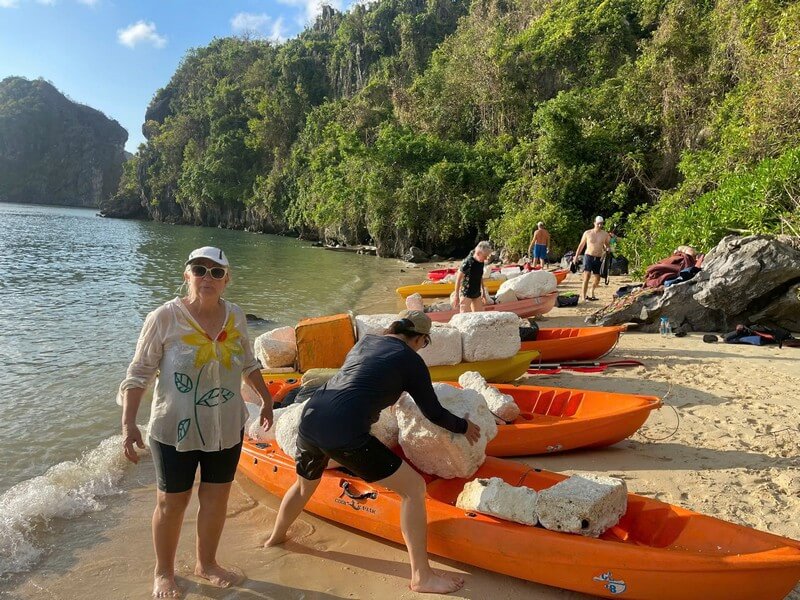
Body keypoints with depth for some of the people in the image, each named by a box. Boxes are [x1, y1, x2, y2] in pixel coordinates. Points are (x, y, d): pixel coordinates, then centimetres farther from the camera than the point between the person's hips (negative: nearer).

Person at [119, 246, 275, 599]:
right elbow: (139, 373, -10)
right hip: (176, 429, -3)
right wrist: (128, 424, -15)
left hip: (227, 428, 4)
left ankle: (206, 563, 39)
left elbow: (248, 364, 12)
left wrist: (266, 399, 18)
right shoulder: (165, 317, -15)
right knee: (172, 502, 12)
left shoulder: (235, 316, -3)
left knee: (216, 497, 16)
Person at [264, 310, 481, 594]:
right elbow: (434, 413, 9)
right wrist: (464, 427, 27)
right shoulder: (411, 360, 3)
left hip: (309, 419, 8)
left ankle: (275, 538, 60)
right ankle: (422, 576, 12)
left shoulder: (365, 341, 20)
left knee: (304, 485, 36)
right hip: (345, 435, -7)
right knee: (414, 487, 6)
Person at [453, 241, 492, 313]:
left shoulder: (481, 262, -1)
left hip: (477, 294, 7)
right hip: (466, 294, -7)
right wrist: (456, 295, -13)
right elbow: (458, 279, -16)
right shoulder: (467, 262, -22)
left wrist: (483, 289, 20)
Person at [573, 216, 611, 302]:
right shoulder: (587, 233, 0)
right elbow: (581, 245, 9)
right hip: (588, 256, -3)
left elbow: (607, 245, 17)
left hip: (599, 258, 3)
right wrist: (576, 256, 10)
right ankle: (584, 296, -16)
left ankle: (592, 294, 30)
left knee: (597, 278, 7)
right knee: (587, 275, -18)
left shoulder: (605, 234, 4)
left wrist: (607, 249, -7)